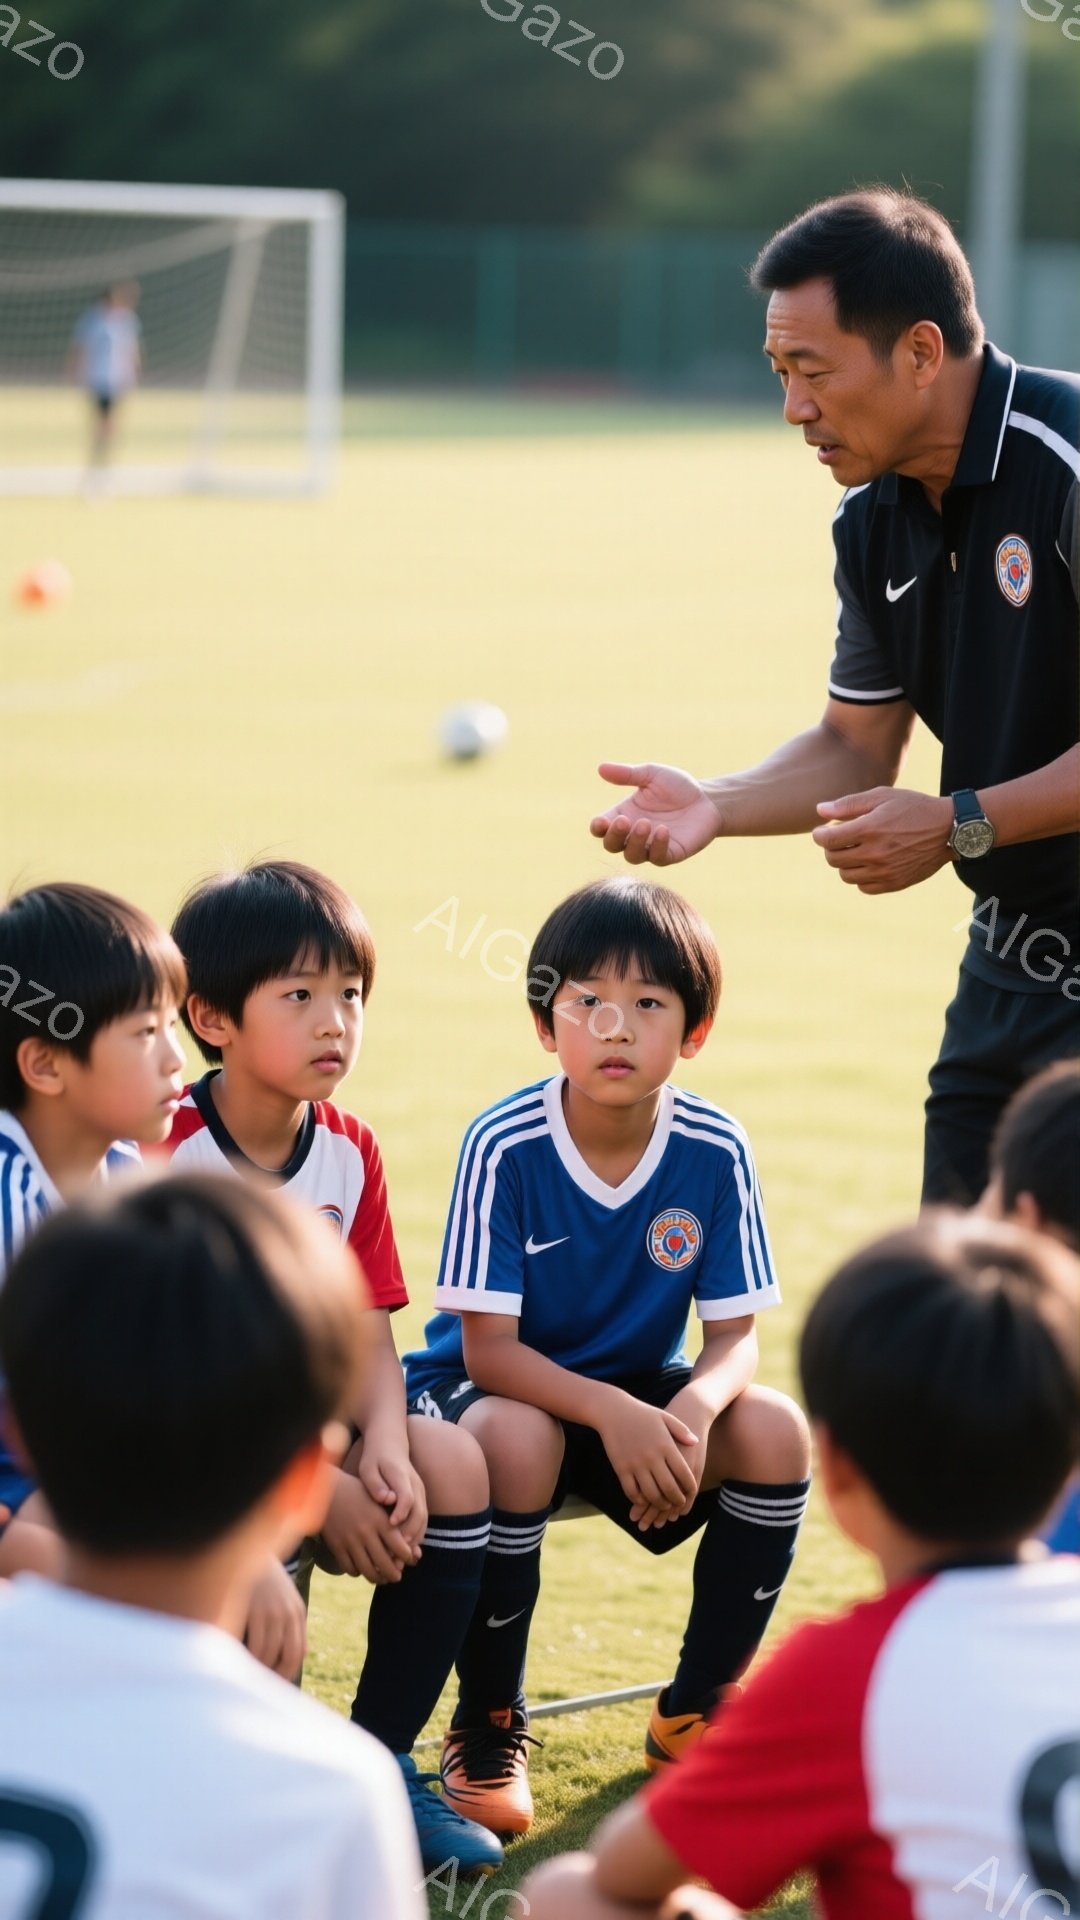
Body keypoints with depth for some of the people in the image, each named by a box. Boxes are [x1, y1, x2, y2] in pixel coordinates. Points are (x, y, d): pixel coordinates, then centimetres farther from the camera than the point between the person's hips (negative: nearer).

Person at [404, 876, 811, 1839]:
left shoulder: (715, 1152, -12)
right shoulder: (503, 1148, -21)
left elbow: (735, 1336, -10)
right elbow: (488, 1351, -22)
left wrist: (692, 1413, -34)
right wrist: (613, 1415, -37)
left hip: (638, 1399, 3)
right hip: (492, 1389, -3)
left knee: (776, 1431, -22)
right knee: (516, 1440, -37)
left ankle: (694, 1714, -3)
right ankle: (488, 1727, -15)